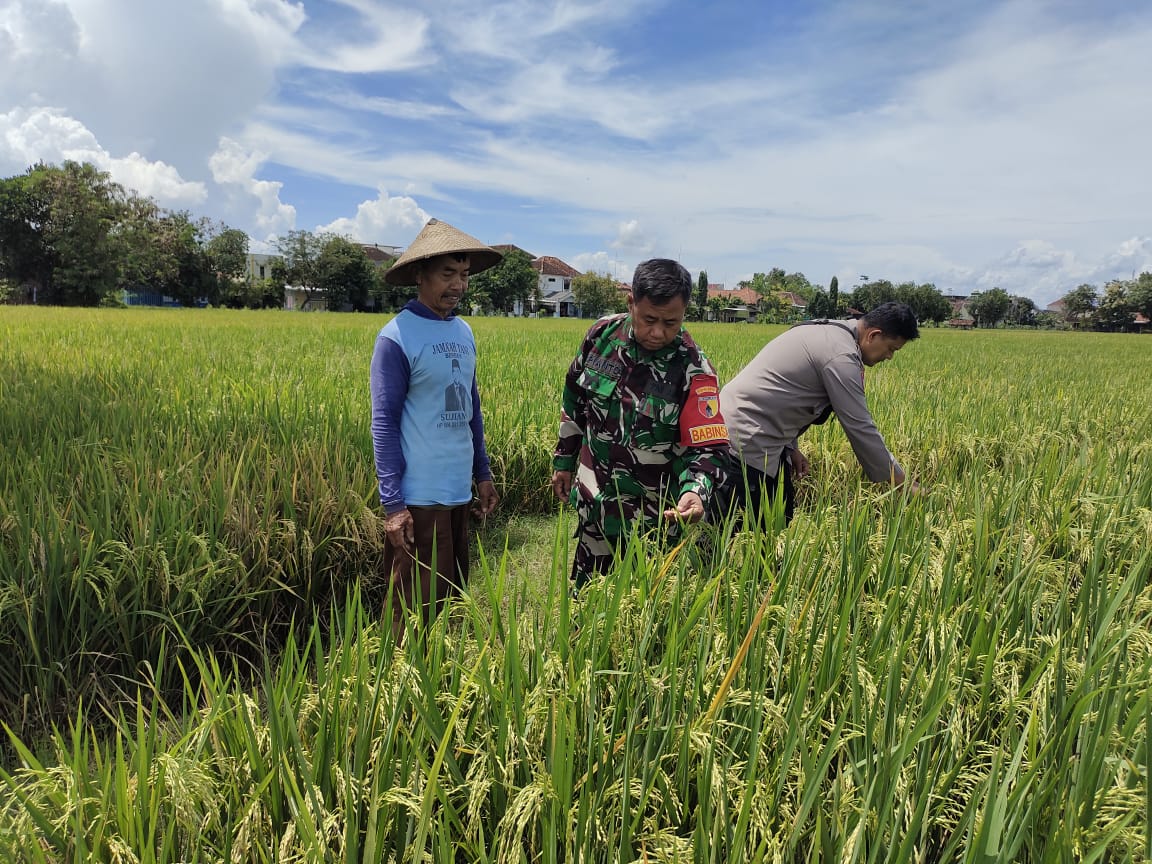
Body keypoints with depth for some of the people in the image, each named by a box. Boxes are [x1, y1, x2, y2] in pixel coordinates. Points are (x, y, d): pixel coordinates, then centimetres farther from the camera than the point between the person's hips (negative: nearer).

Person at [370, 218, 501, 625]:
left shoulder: (464, 332, 10)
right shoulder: (396, 337, -12)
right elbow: (384, 423, -12)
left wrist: (483, 473, 16)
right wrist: (392, 503, -15)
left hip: (459, 492, 7)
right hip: (419, 497, -7)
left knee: (453, 599, 17)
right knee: (419, 611, 2)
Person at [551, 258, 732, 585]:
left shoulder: (693, 370, -18)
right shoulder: (603, 334, -7)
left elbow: (710, 448, -21)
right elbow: (575, 401, 8)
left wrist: (696, 491, -41)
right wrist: (563, 460, 14)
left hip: (652, 517, -3)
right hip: (593, 503, 4)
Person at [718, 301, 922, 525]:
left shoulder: (829, 332, 13)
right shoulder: (842, 356, -17)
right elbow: (860, 429, -15)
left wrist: (791, 446, 15)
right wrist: (903, 482, -5)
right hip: (745, 437, -10)